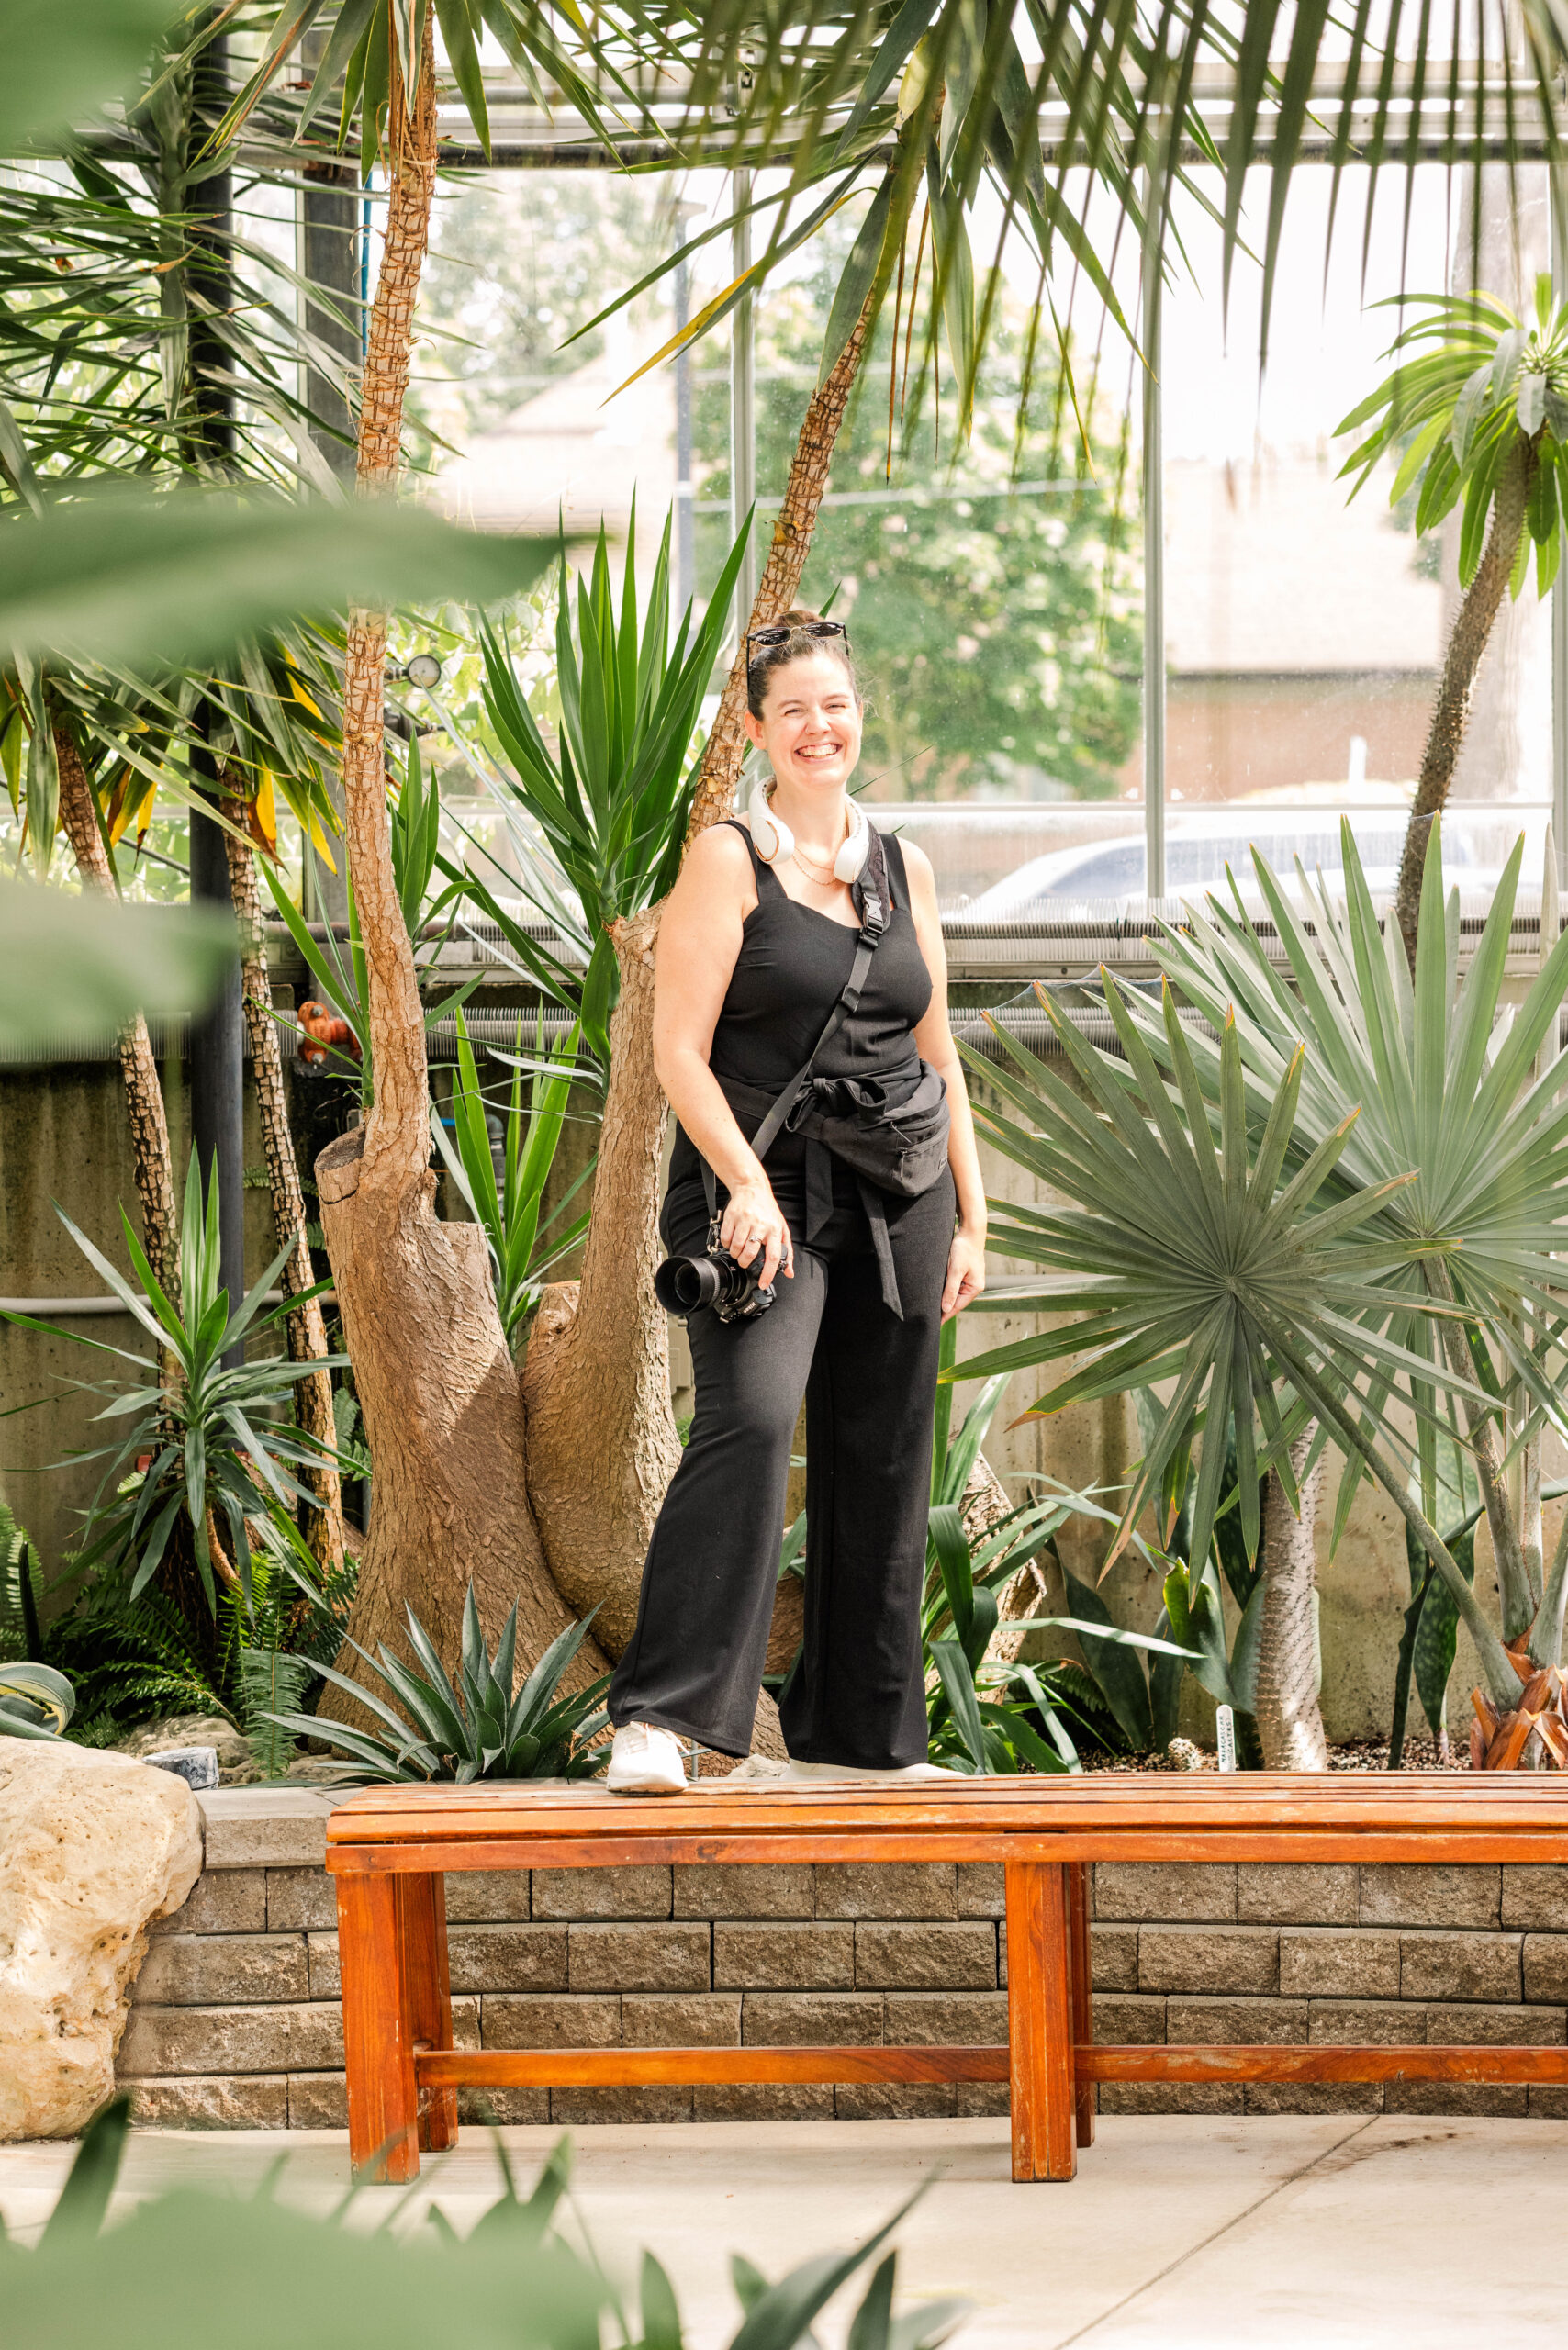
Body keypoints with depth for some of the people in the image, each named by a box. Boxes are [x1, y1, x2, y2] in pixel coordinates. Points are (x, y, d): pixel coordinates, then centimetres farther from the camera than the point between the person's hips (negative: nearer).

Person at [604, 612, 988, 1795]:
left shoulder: (902, 867, 15)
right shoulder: (728, 860, -2)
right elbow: (679, 1050, -8)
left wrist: (970, 1218, 13)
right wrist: (748, 1184, -19)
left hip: (895, 1199, 6)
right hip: (765, 1189, -6)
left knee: (881, 1465, 8)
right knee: (748, 1426, -23)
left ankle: (859, 1732, 18)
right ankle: (658, 1719, -28)